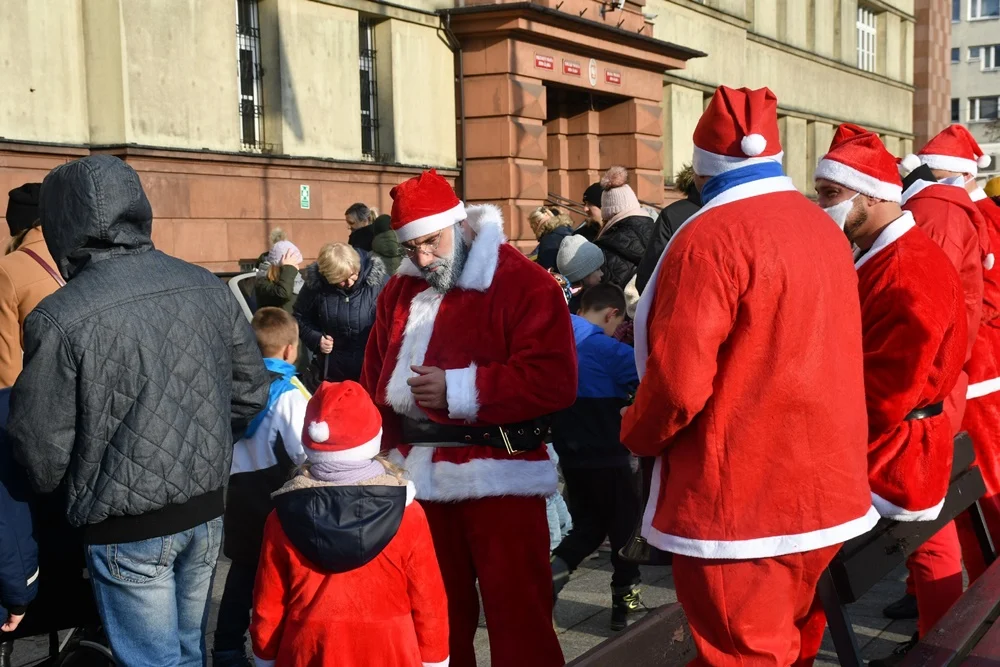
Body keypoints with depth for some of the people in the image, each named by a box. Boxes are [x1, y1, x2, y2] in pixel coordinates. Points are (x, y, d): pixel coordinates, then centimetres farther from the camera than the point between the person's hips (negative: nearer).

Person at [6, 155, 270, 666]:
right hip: (206, 511, 5)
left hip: (127, 532, -5)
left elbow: (41, 456, -13)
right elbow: (252, 393, 4)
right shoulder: (208, 288, -3)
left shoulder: (59, 319, -19)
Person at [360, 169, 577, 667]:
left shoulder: (525, 284, -10)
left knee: (517, 612, 1)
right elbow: (375, 379, 16)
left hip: (499, 479, -6)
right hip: (419, 479, 6)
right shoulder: (400, 291, 11)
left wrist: (459, 389, -21)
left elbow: (554, 380, -19)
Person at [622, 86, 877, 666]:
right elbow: (828, 356, 12)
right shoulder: (825, 229, 8)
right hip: (828, 491, 8)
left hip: (741, 506, -8)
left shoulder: (712, 237, -17)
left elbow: (678, 382, -20)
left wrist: (637, 434, -1)